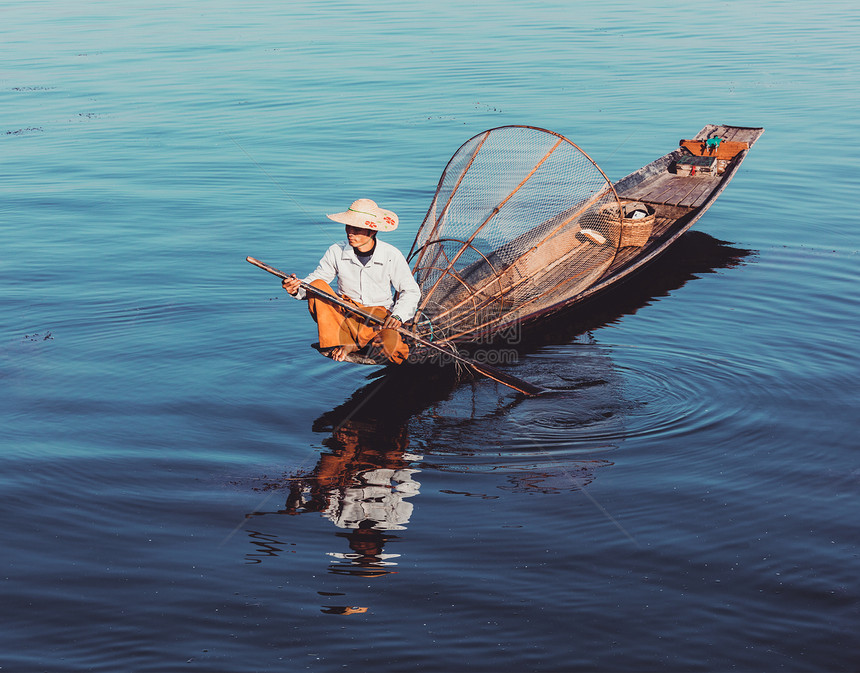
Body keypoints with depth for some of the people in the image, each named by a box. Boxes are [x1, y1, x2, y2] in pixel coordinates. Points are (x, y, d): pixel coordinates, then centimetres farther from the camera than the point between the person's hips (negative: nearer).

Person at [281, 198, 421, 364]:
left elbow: (411, 291, -1)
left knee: (392, 347, -35)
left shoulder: (391, 255, -8)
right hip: (345, 314, 2)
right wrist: (297, 289, -20)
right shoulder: (336, 252, -5)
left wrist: (397, 316, -20)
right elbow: (316, 278, 3)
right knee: (317, 286, -24)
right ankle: (336, 344, -23)